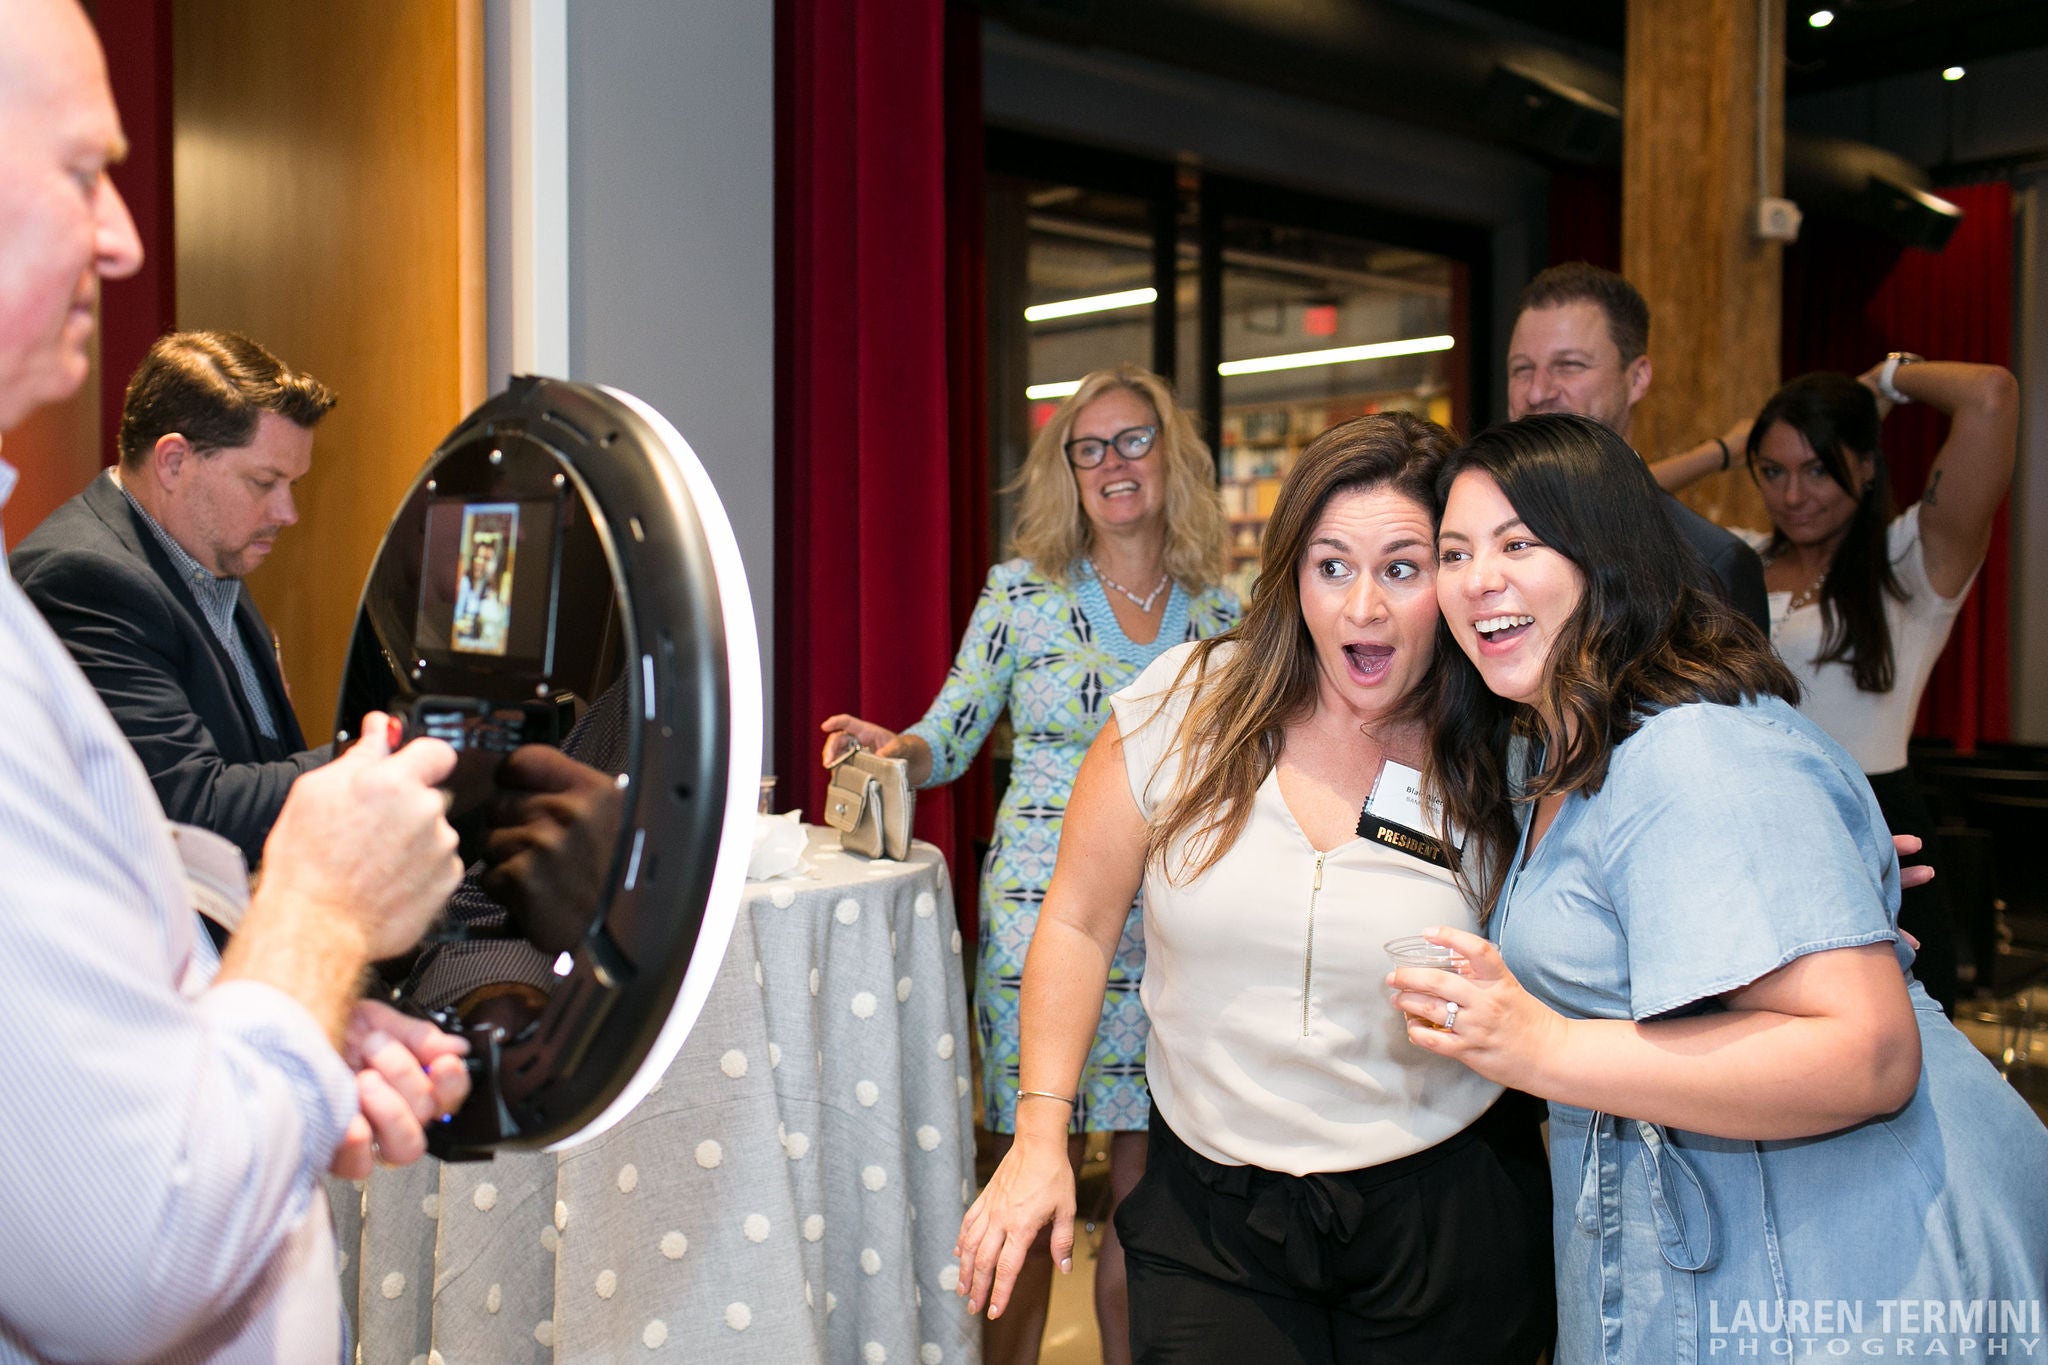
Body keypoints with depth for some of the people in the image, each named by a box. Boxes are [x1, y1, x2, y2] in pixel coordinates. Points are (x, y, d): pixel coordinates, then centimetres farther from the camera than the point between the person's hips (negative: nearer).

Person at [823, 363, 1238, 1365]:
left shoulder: (1220, 612, 6)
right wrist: (893, 750, -18)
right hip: (1043, 916, -2)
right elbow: (947, 739, 2)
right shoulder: (1024, 590, -1)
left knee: (1147, 1187, 10)